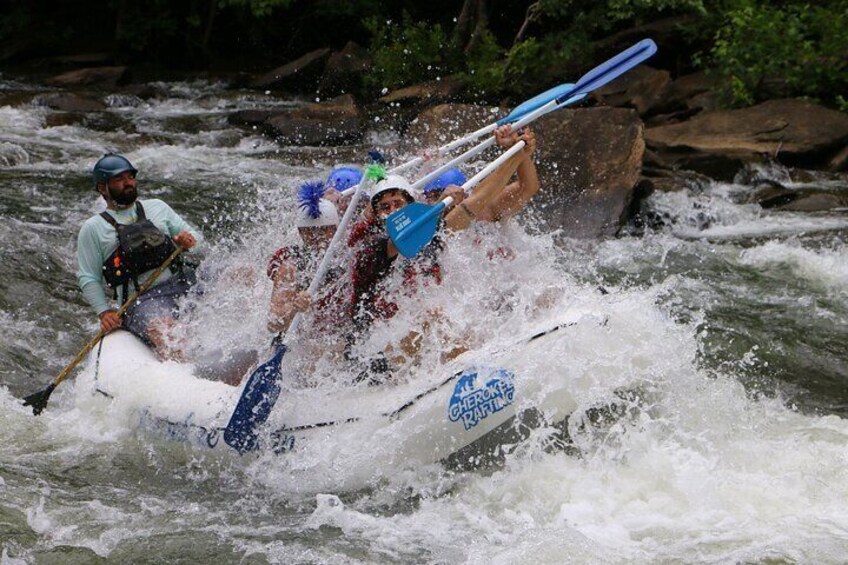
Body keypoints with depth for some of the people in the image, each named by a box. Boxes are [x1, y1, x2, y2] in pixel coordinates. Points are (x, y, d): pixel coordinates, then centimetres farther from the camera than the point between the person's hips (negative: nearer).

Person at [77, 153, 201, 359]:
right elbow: (88, 279, 8)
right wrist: (104, 312, -6)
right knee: (161, 327, -39)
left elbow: (194, 234, 23)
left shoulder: (157, 207, 21)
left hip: (181, 285, 4)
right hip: (140, 300, -4)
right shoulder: (92, 229, 11)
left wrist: (189, 239, -2)